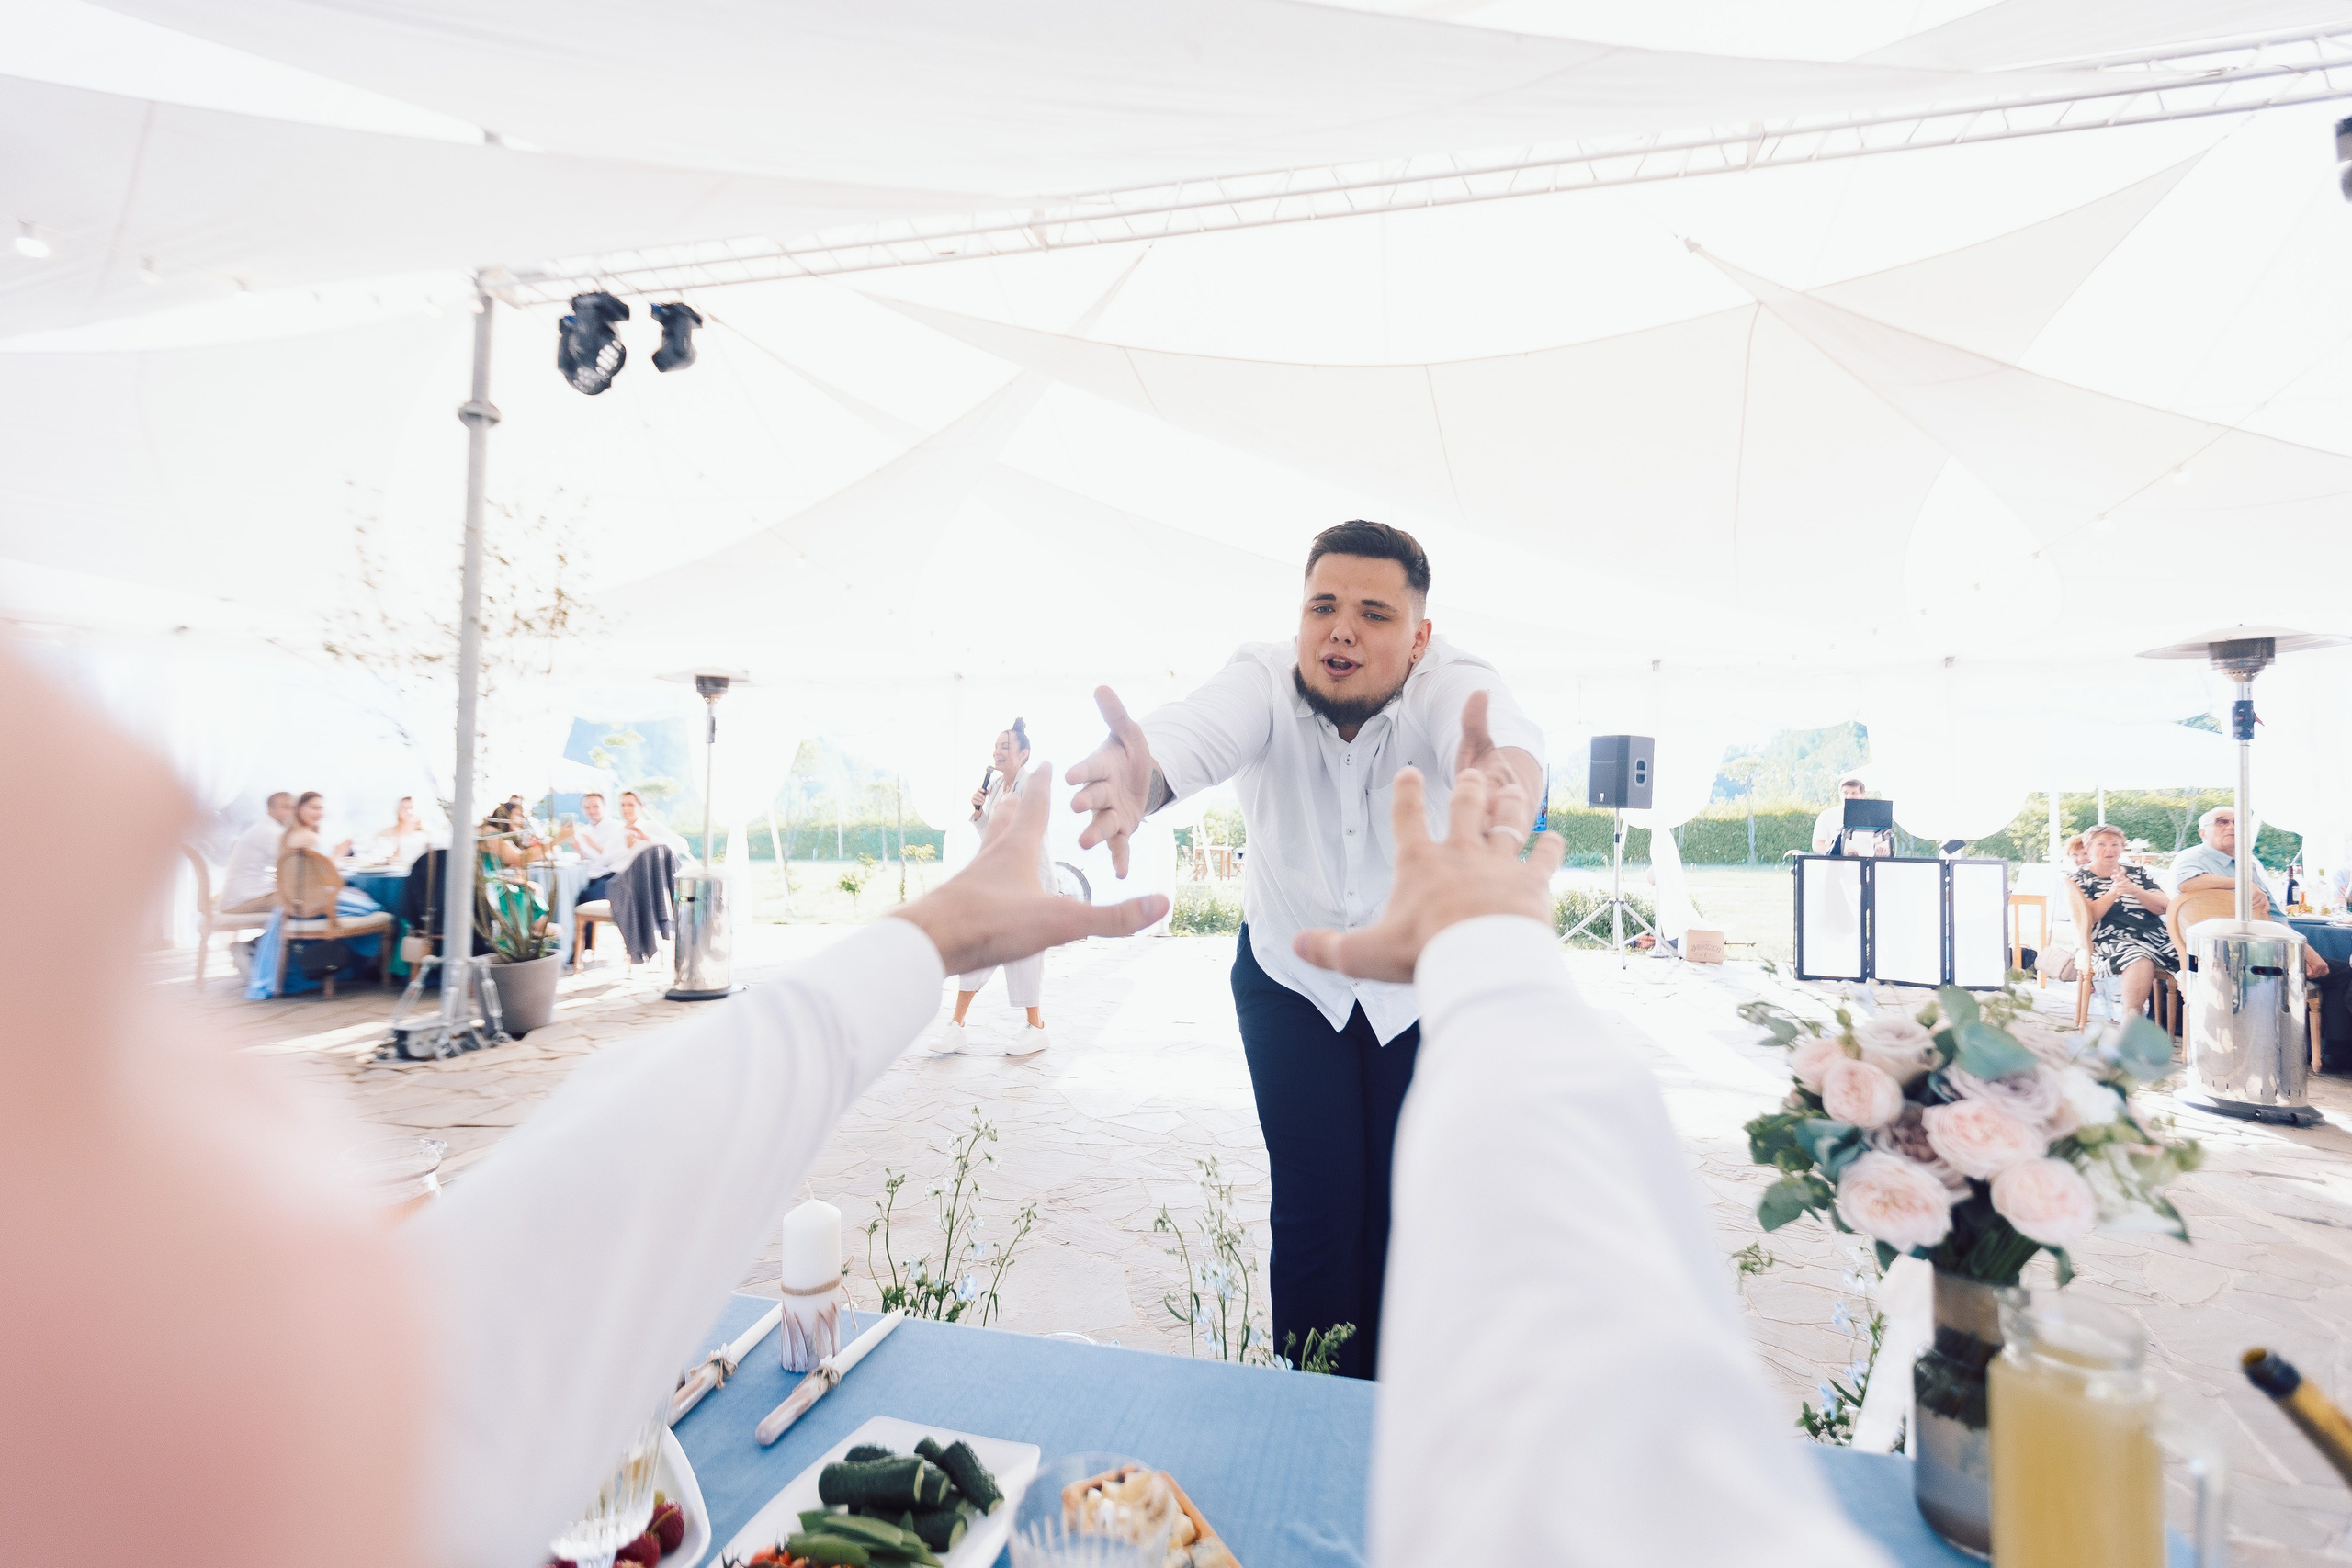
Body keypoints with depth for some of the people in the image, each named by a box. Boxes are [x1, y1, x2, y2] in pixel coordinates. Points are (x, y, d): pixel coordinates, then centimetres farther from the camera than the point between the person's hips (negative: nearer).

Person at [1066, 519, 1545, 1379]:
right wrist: (1138, 783, -69)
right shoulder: (1264, 680, -24)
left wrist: (1504, 787, -73)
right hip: (1290, 974, 0)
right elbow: (1191, 734, -45)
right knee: (1317, 1205, -4)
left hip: (1425, 981, 1)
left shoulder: (1453, 683, -25)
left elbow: (1509, 741, -48)